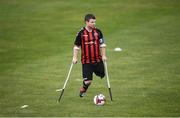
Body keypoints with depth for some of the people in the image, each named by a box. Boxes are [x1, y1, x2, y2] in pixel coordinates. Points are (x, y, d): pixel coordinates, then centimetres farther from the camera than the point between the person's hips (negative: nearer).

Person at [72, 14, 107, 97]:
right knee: (88, 80, -6)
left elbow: (102, 44, 10)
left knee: (102, 76, 10)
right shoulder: (81, 33, -5)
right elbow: (76, 46, 2)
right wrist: (75, 57, -4)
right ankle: (83, 89, 22)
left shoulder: (98, 32, 2)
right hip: (86, 61, -3)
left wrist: (103, 55, 3)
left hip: (98, 60, 3)